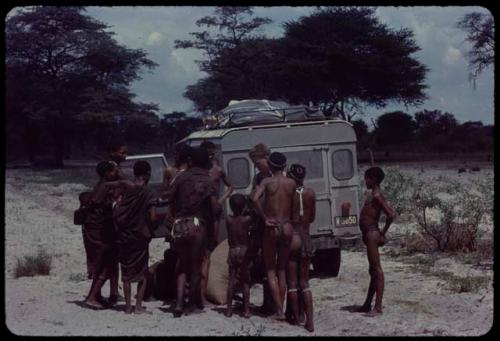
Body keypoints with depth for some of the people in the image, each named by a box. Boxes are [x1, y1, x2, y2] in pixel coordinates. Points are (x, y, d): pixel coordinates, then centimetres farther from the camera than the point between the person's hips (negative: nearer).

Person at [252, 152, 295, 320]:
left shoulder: (267, 182, -7)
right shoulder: (292, 183, 2)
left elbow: (255, 199, -22)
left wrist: (265, 218, -14)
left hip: (272, 229, -3)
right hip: (287, 228, 3)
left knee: (270, 270, 7)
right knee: (282, 270, 14)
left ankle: (279, 309, -4)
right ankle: (281, 308, 15)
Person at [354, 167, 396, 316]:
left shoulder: (376, 196, -13)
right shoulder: (374, 195, 16)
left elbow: (391, 214, -22)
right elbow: (391, 212, 20)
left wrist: (383, 233, -13)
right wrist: (381, 233, 15)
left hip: (372, 234, -11)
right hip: (369, 234, 11)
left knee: (376, 270, -10)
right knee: (373, 270, 15)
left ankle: (378, 307, -11)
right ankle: (367, 304, 23)